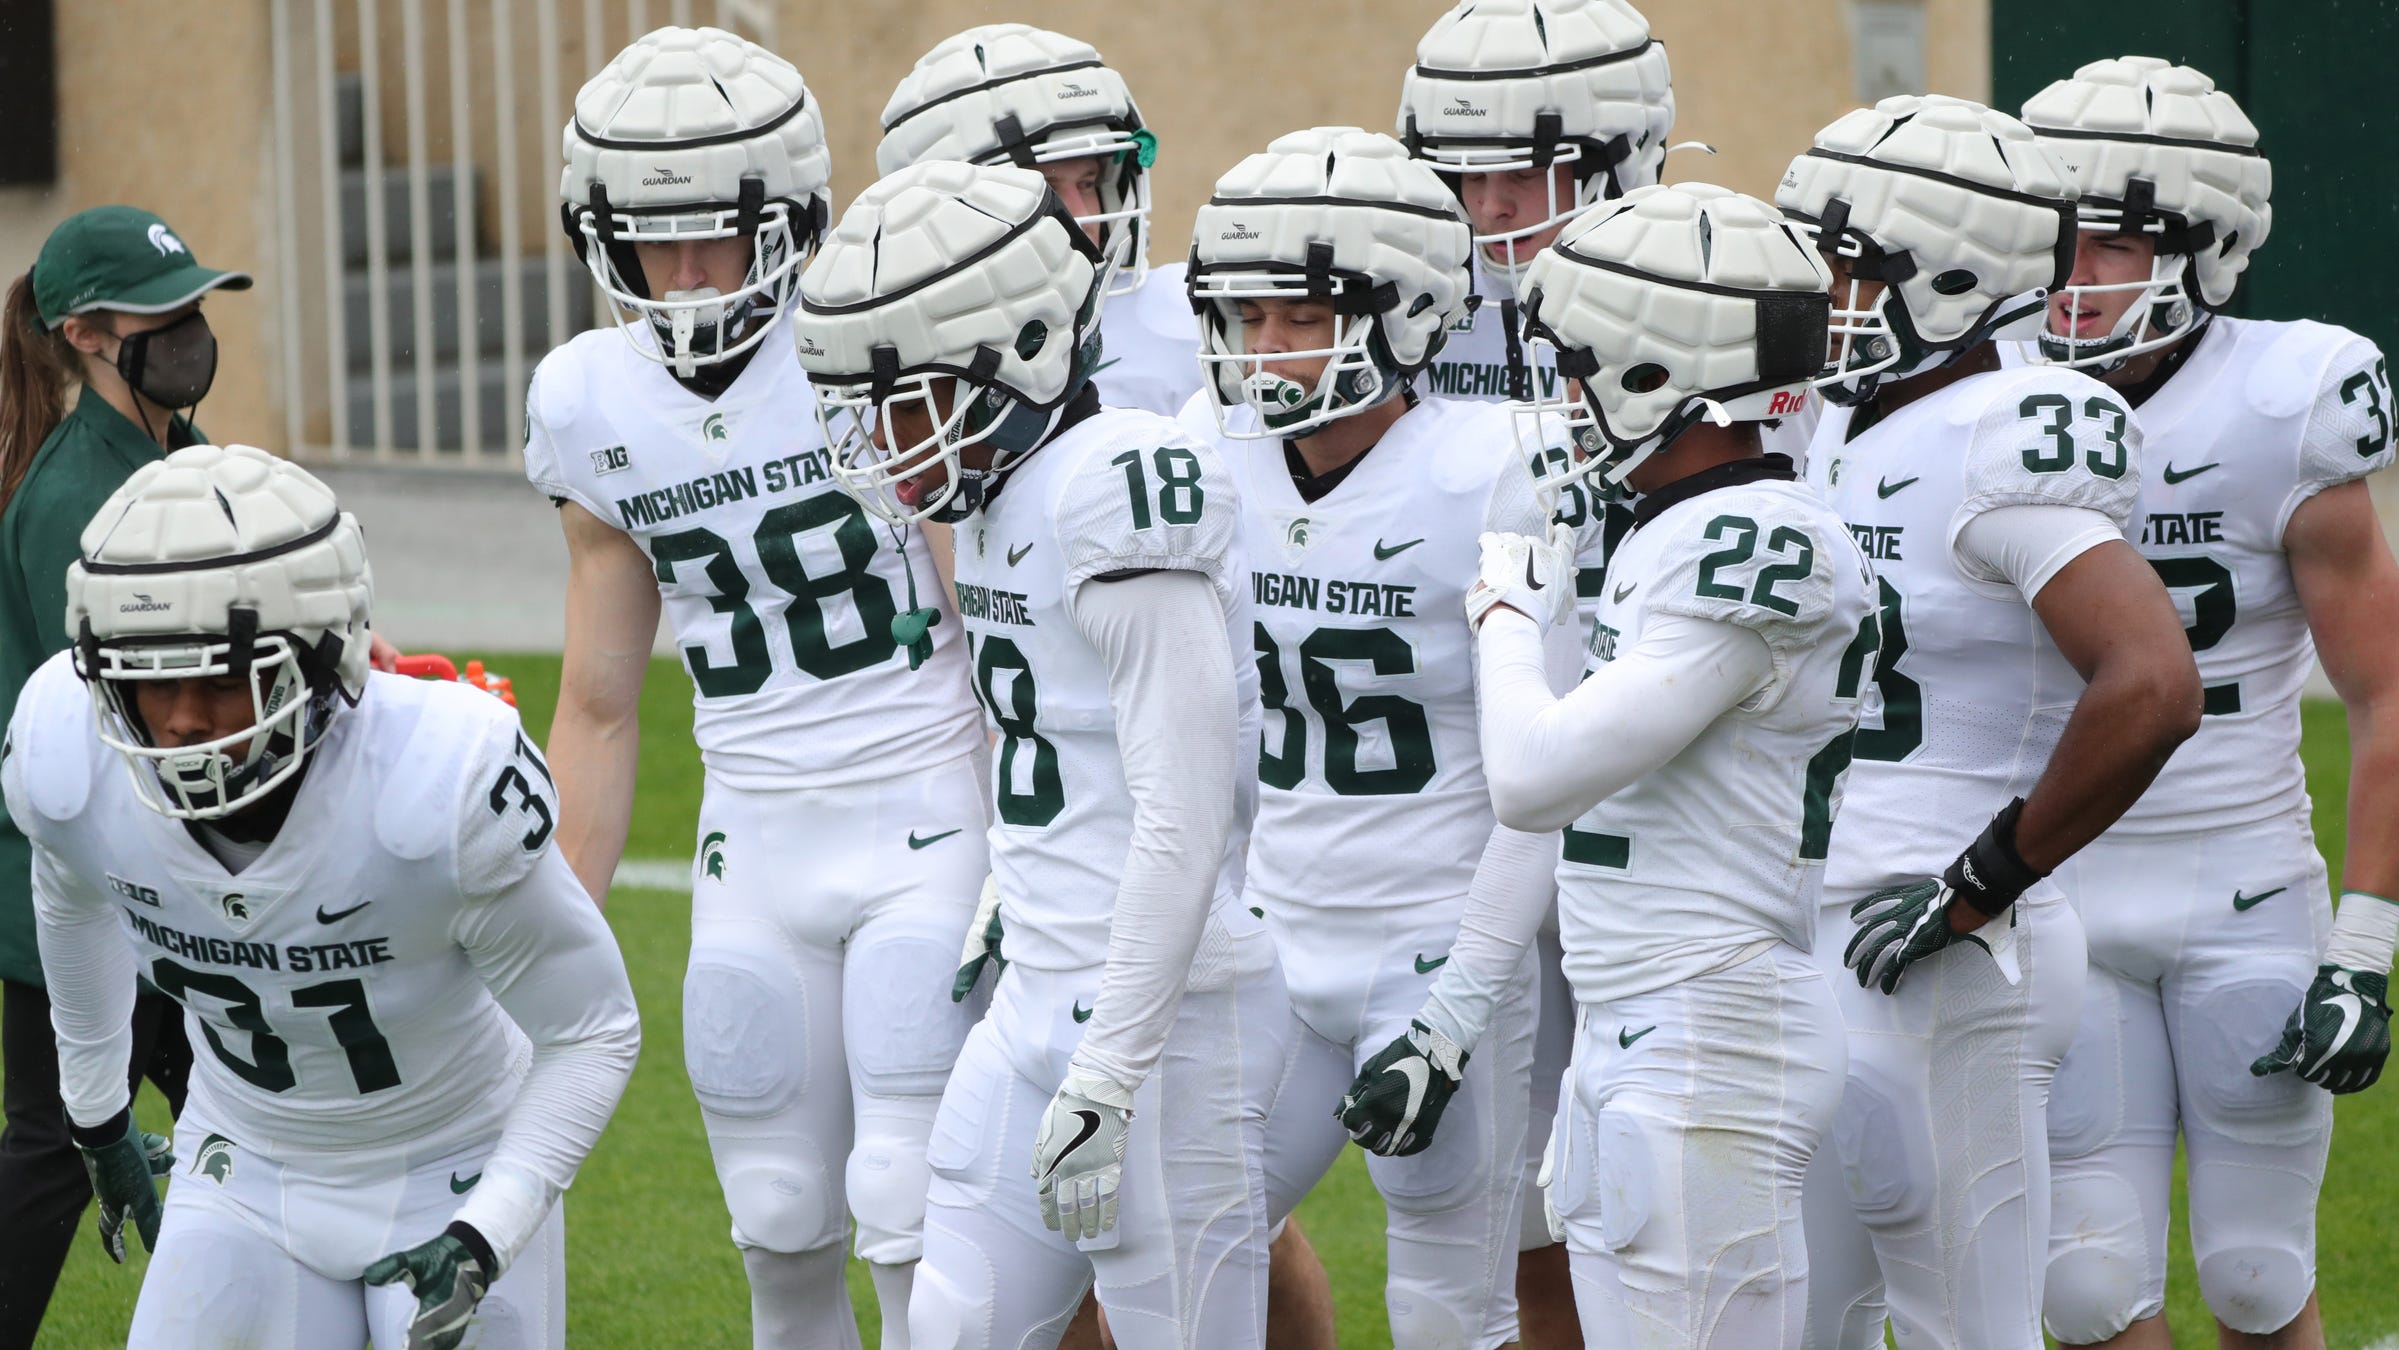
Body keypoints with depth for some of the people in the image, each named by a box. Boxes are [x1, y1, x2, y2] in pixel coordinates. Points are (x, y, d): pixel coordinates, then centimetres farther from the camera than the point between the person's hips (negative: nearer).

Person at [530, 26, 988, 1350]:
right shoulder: (596, 408, 3)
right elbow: (598, 707, 12)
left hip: (929, 824, -4)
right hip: (756, 844, 4)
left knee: (913, 1220, -9)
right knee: (784, 1236, 7)